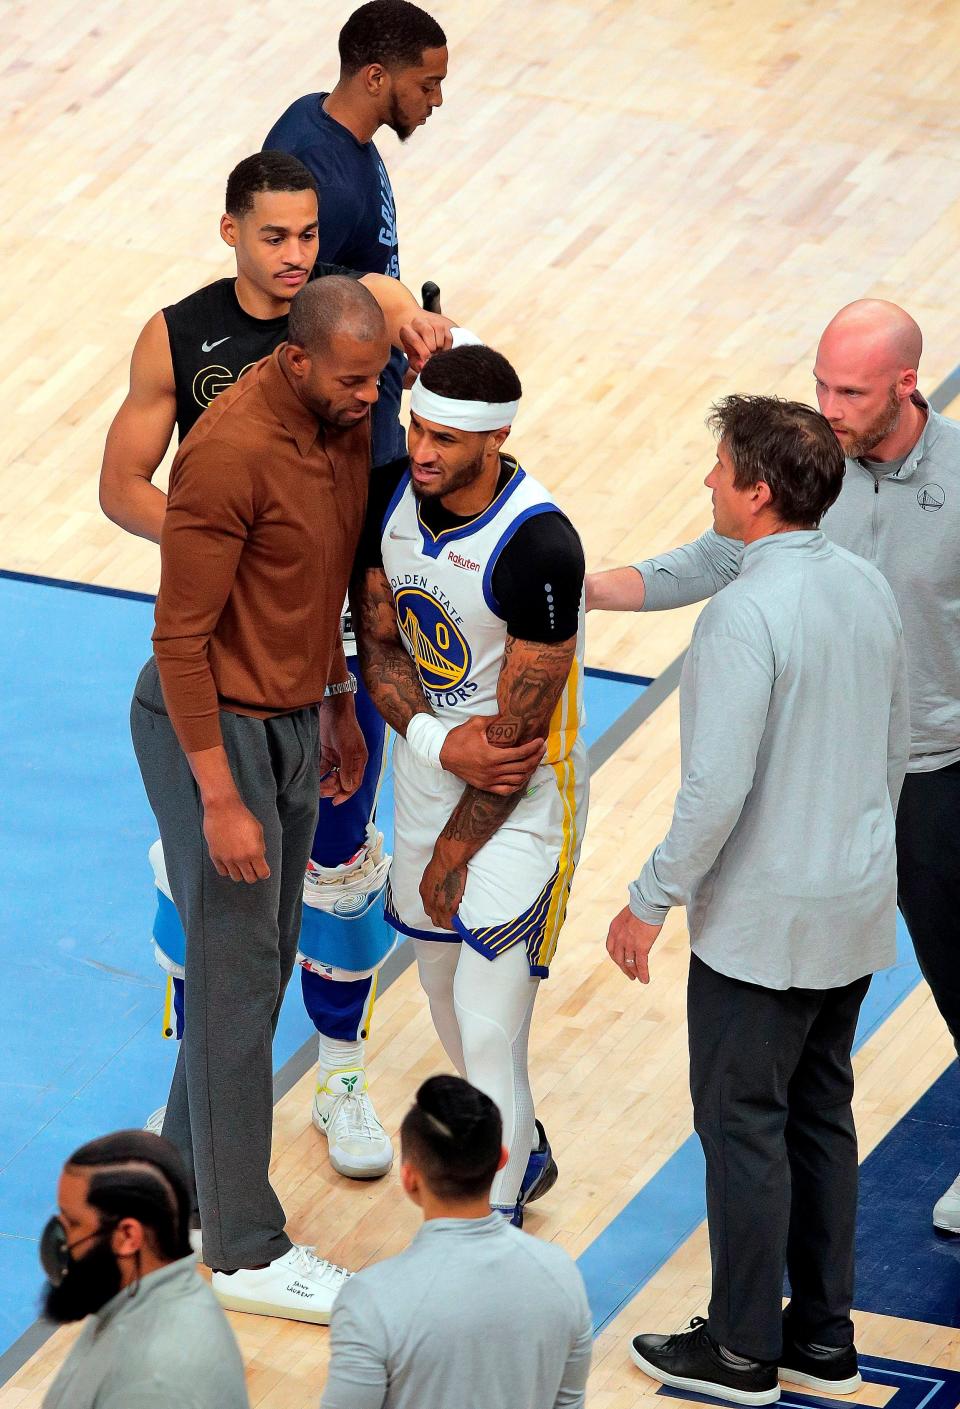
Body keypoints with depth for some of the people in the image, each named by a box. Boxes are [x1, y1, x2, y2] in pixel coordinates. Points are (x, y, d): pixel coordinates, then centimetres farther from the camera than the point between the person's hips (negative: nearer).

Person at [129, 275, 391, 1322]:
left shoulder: (346, 423, 0)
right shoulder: (231, 451, -26)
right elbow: (180, 634, -23)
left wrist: (339, 705, 22)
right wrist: (220, 801, -22)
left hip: (292, 720, 8)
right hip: (215, 727, -8)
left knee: (266, 959, 16)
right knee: (236, 980, -2)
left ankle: (191, 1173, 33)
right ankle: (245, 1252, 5)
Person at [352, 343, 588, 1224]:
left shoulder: (539, 549, -28)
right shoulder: (393, 498, -7)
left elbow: (519, 734, -22)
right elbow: (379, 646, 2)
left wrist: (453, 854, -13)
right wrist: (435, 739, -17)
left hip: (523, 800, -7)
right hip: (429, 776, 8)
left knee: (489, 1034, -10)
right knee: (446, 992, 23)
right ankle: (525, 1154, 45)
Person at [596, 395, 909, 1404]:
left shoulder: (746, 615, -23)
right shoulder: (869, 591, 2)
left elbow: (716, 790, -25)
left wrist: (651, 902, -14)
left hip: (762, 922, -8)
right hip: (858, 913, 8)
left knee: (743, 1126, 5)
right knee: (821, 1115, 17)